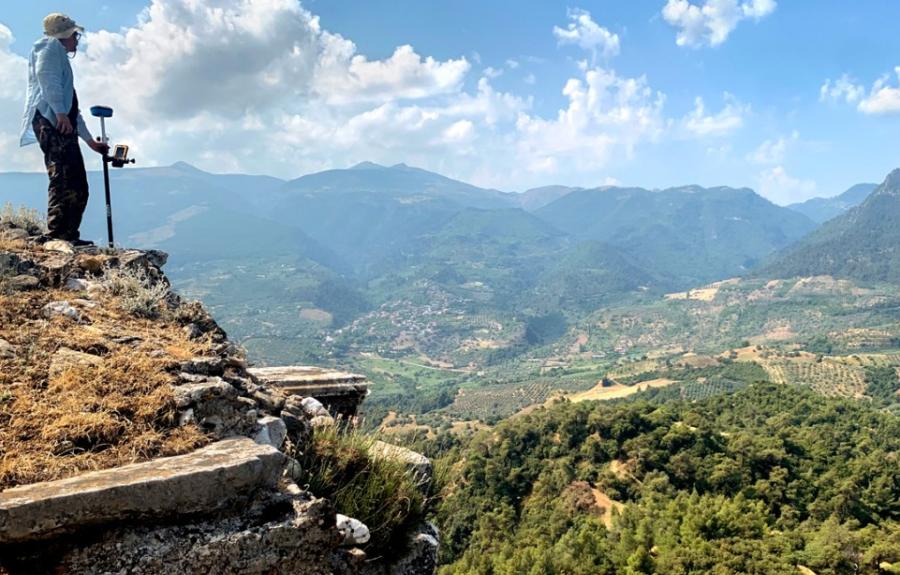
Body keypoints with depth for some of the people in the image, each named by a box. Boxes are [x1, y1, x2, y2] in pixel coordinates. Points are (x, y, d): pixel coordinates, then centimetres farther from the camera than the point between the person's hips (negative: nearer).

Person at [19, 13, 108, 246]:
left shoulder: (61, 57, 35)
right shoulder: (50, 46, 9)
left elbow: (73, 109, 35)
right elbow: (45, 75, -13)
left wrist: (91, 142, 36)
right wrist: (60, 112, -23)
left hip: (62, 124, 10)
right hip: (50, 120, -10)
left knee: (78, 187, 4)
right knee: (63, 179, -20)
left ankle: (69, 235, 1)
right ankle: (56, 234, -26)